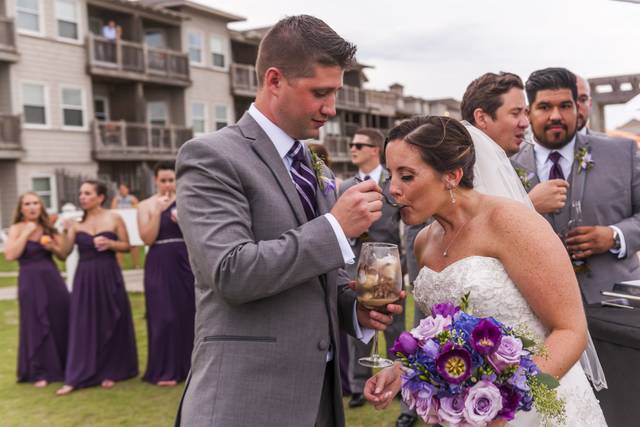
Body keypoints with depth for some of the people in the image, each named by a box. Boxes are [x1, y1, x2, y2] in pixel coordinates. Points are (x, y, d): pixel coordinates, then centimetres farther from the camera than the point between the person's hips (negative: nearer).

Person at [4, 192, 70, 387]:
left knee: (61, 323, 5)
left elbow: (64, 255, 11)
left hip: (52, 278, 4)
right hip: (30, 281, -4)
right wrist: (26, 233, -16)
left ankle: (64, 367, 21)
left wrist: (53, 247, -8)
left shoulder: (48, 228, 10)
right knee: (35, 326, 1)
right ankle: (39, 372, 12)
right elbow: (10, 255, -16)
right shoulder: (16, 229, -2)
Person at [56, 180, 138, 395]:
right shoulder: (76, 222, 2)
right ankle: (74, 378, 6)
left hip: (108, 276, -2)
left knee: (110, 325, 5)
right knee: (82, 326, 2)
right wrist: (66, 232, -14)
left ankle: (109, 373, 18)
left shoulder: (114, 218, -3)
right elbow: (65, 252, 0)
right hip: (84, 277, 2)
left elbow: (127, 246, 3)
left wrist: (109, 243, -14)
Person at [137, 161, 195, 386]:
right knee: (164, 317, -3)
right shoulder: (146, 205, 2)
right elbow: (147, 239, -8)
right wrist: (158, 211, -15)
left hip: (185, 263, 2)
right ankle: (164, 371, 7)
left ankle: (187, 365, 19)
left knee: (188, 313, 5)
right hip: (160, 266, -2)